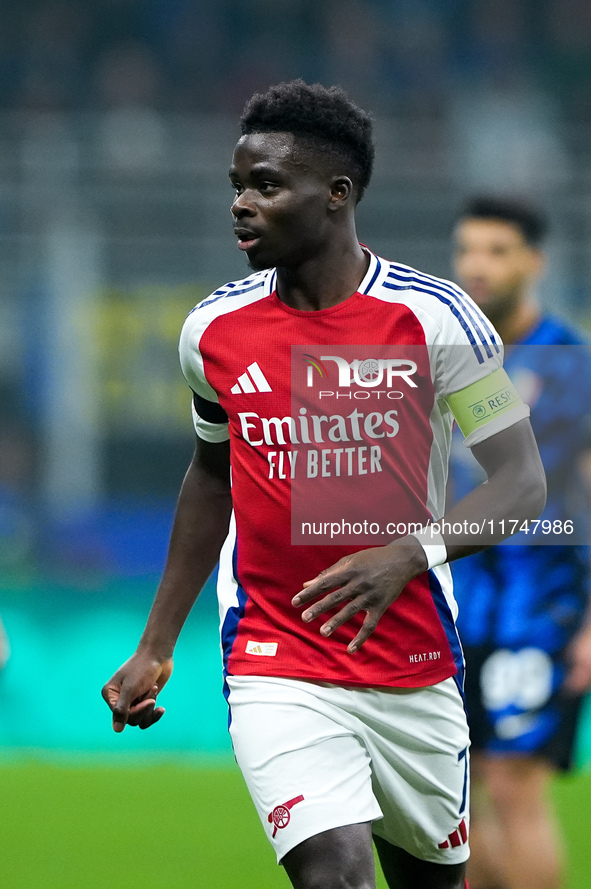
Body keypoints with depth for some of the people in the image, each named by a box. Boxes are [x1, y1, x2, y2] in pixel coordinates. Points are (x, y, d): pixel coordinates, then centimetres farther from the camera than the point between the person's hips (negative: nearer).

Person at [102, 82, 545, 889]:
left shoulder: (434, 318, -9)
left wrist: (405, 555, -27)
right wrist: (156, 646, 18)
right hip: (275, 666, 0)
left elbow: (523, 482, -8)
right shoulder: (213, 329, 1)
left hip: (415, 667, 0)